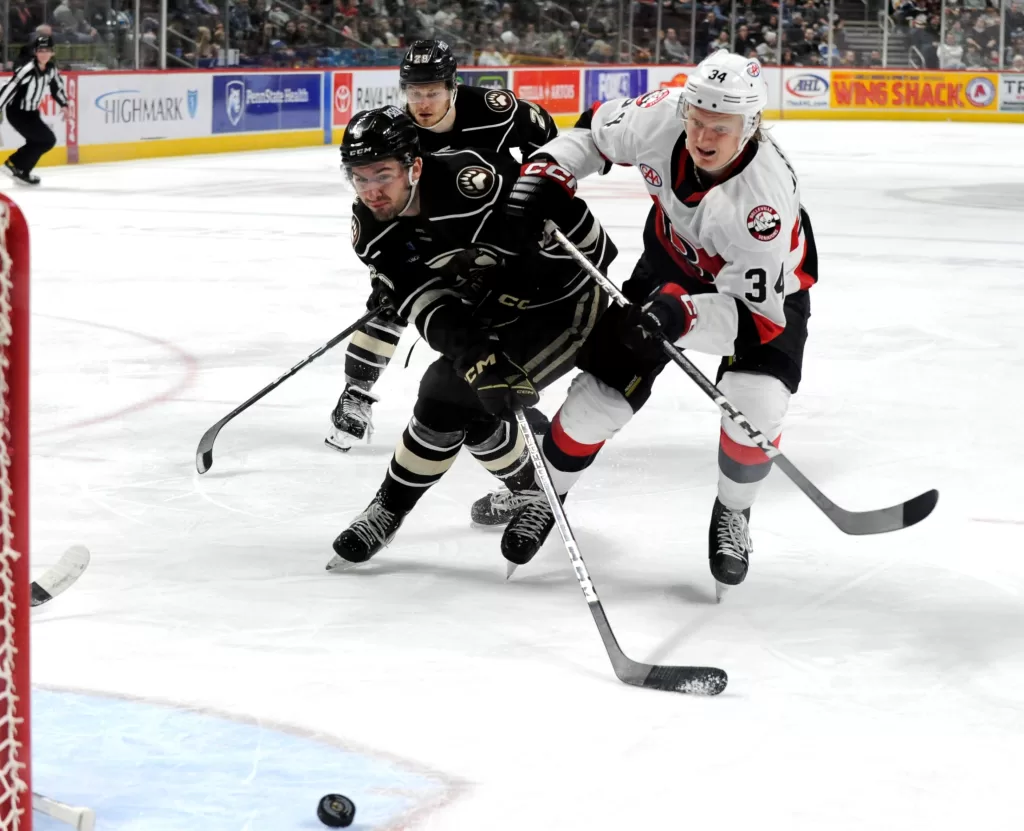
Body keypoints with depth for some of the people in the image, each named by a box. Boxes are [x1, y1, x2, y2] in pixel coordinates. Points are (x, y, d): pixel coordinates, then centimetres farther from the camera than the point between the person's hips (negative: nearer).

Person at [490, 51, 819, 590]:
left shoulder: (765, 197, -42)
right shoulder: (660, 118, -30)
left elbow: (758, 315, -38)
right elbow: (598, 131, -6)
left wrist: (685, 315, -53)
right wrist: (549, 172, -20)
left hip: (767, 282, -4)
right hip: (674, 261, 4)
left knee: (755, 404, -25)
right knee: (604, 386, 0)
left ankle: (732, 514, 6)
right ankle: (545, 491, 29)